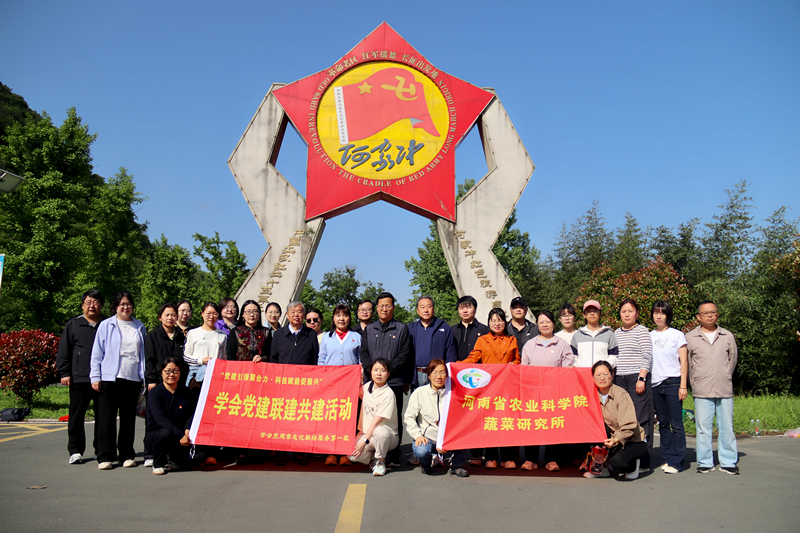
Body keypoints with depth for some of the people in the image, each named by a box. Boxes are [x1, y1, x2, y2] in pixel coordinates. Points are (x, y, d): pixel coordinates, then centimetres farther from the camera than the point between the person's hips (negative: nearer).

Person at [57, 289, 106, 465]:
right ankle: (75, 451, 12)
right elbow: (64, 351, 7)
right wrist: (64, 373, -1)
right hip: (79, 379, -1)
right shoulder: (73, 325, 8)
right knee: (77, 416, 2)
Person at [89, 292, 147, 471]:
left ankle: (127, 455, 15)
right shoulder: (106, 325, 5)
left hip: (132, 378, 2)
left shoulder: (139, 327, 13)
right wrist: (95, 376, -3)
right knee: (107, 418, -1)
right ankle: (105, 457, 6)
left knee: (128, 418, 6)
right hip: (109, 378, -2)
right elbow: (97, 353, 3)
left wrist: (145, 376, 9)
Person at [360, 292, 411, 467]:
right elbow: (364, 353, 10)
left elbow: (405, 354, 0)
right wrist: (372, 370, -7)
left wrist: (388, 370, -11)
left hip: (395, 380, -2)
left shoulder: (401, 329, 9)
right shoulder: (369, 329, 17)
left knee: (394, 418, 0)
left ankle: (394, 455, 5)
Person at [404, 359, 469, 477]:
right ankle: (426, 463, 7)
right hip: (426, 436, -2)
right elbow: (408, 417, 0)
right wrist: (417, 435, -15)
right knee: (421, 452, -34)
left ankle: (455, 465, 2)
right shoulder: (419, 393, -2)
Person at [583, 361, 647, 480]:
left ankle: (633, 465, 7)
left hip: (633, 441, -5)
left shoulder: (621, 395, -19)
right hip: (611, 438, 5)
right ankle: (601, 468, -5)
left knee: (617, 462, -32)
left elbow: (629, 426, -24)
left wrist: (616, 440, -39)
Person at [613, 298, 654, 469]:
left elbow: (647, 357, -5)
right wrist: (611, 377, 14)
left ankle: (643, 461, 0)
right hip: (619, 380, 5)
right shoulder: (616, 333, 17)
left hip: (636, 379, -5)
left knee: (639, 419, -5)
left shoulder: (642, 331, 1)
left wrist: (641, 379, -13)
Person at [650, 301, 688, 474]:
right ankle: (666, 458, 17)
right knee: (663, 424, 10)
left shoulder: (677, 335, 2)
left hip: (672, 383, -4)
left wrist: (683, 386, -7)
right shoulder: (649, 336, 12)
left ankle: (676, 462, 0)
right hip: (655, 385, 4)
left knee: (676, 424, -4)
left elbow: (684, 361, -1)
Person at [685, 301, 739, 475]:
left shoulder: (727, 336, 9)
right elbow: (686, 363, 8)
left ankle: (728, 462, 16)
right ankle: (705, 463, 10)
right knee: (703, 428, 1)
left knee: (726, 427, 5)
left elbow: (733, 359, 18)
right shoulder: (690, 337, 3)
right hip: (702, 392, -1)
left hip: (725, 390, 2)